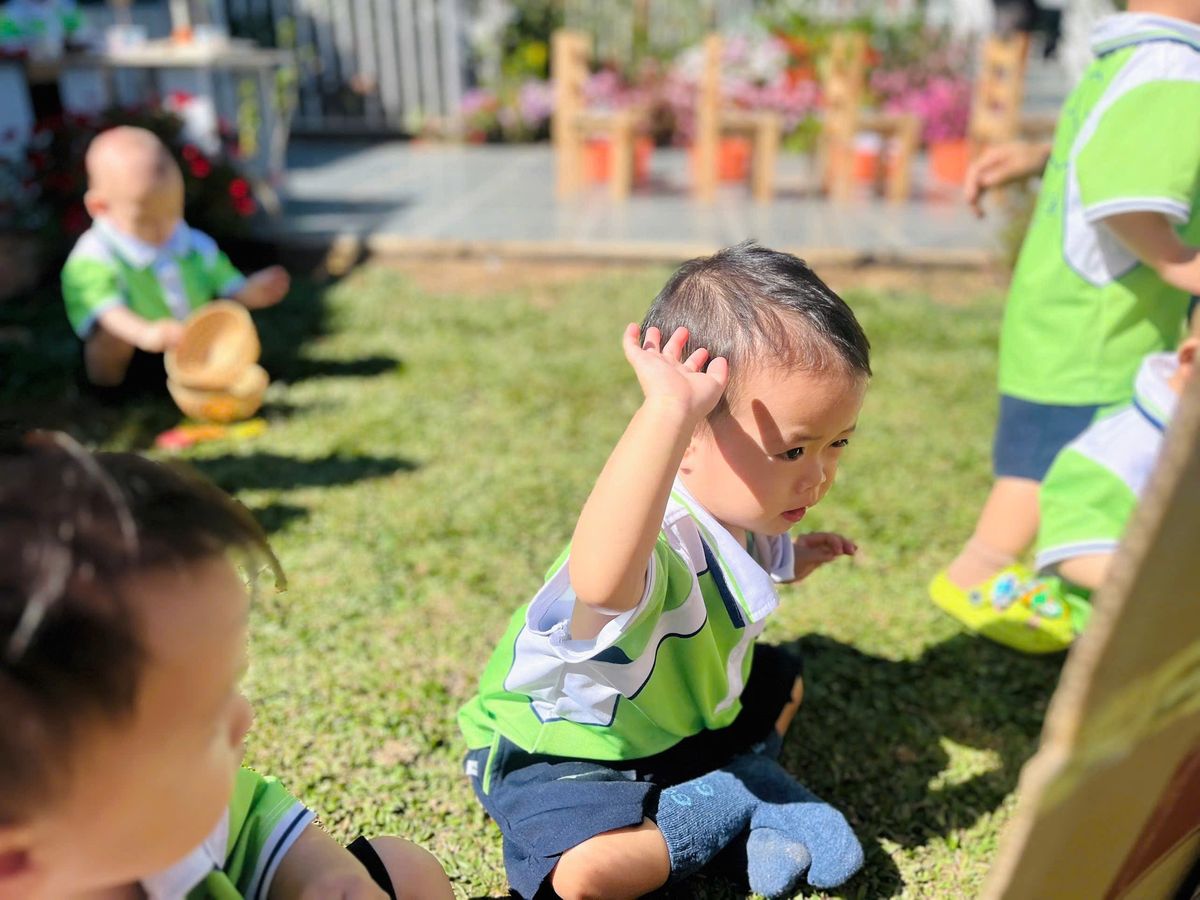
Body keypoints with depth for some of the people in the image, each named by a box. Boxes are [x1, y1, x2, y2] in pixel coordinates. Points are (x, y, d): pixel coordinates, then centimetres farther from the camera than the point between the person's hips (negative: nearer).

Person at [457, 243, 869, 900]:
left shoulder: (743, 507, -11)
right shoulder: (658, 545, -42)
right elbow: (602, 582, -71)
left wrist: (787, 559, 2)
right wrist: (666, 413, -78)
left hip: (683, 712, 8)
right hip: (563, 748, -8)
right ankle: (743, 804, -10)